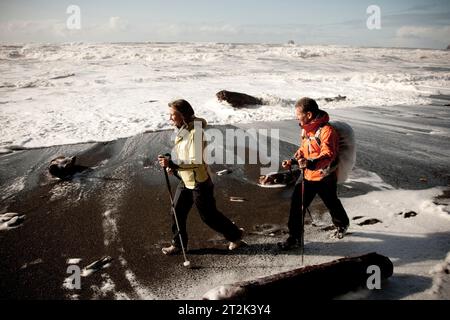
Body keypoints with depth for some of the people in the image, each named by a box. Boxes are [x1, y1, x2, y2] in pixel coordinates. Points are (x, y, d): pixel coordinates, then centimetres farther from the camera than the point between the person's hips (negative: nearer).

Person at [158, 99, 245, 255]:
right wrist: (173, 166, 3)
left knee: (208, 215, 6)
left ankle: (235, 235, 26)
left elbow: (196, 161, -30)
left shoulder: (195, 132, -25)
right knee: (177, 211, 10)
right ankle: (178, 244, 27)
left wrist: (172, 164, -33)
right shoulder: (182, 130, 4)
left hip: (199, 182, -8)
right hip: (185, 181, 8)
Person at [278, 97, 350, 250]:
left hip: (325, 177, -6)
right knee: (297, 203, -2)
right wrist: (293, 161, 4)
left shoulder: (326, 130, -24)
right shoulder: (306, 128, 3)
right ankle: (295, 237, 10)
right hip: (307, 175, 6)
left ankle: (342, 224, 49)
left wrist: (311, 163, -51)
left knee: (332, 203, 18)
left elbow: (328, 155, -35)